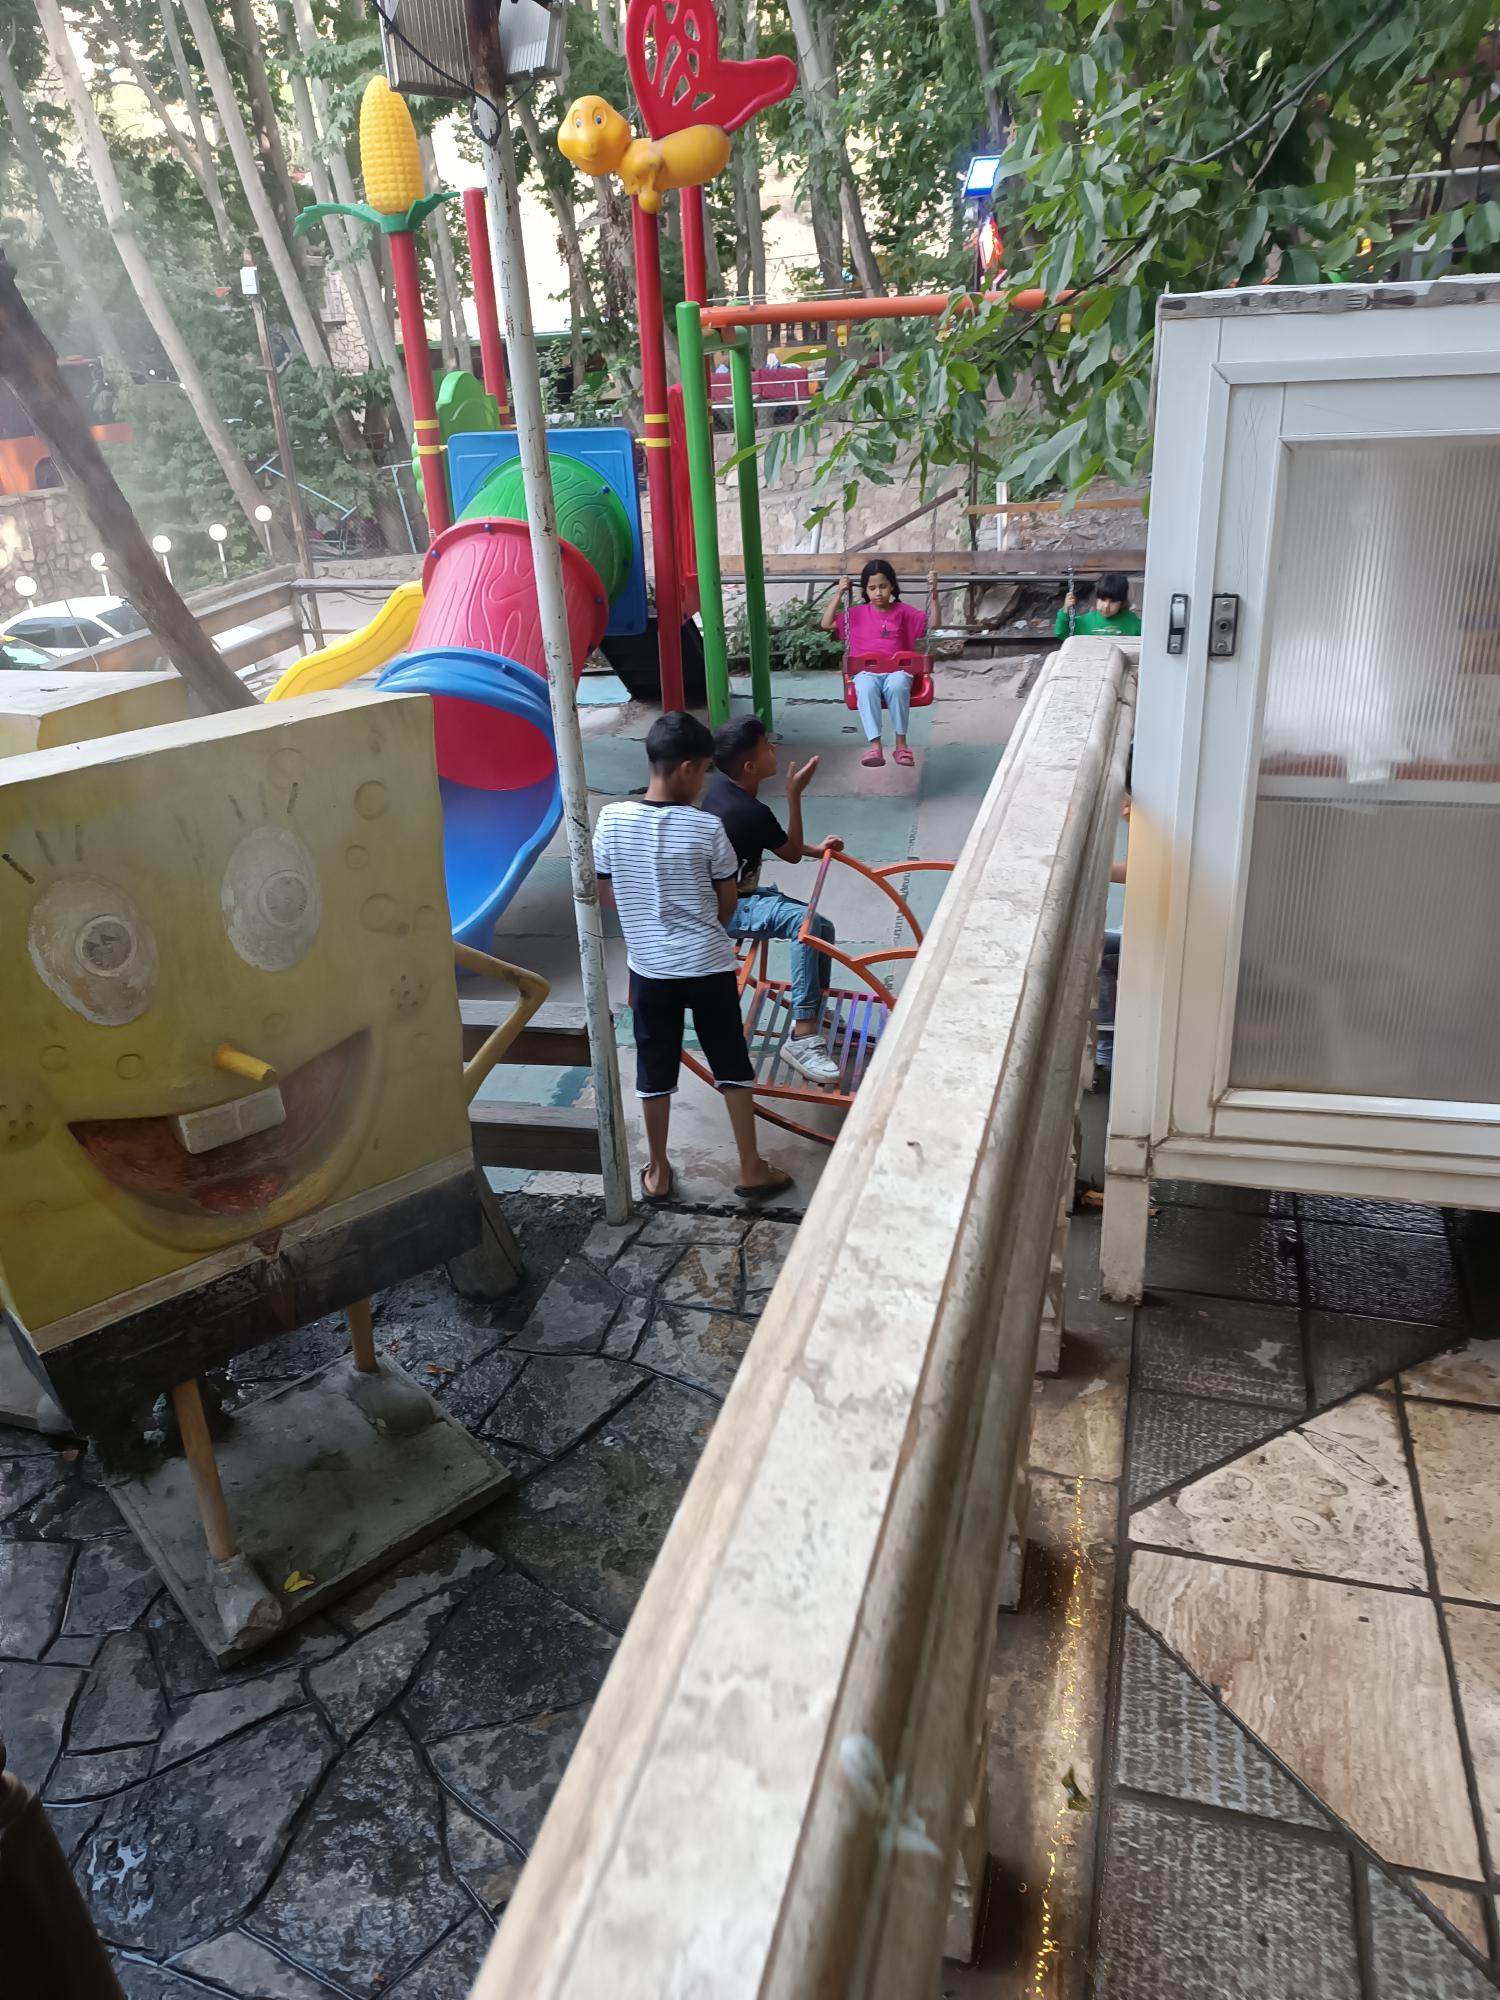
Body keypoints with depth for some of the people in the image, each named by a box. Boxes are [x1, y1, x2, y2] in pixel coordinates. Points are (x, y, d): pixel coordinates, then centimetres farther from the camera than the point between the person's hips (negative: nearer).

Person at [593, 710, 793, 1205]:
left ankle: (657, 1172, 26)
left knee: (654, 1073, 15)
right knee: (732, 1067, 12)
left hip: (648, 968, 2)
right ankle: (751, 1170, 20)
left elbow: (606, 892, 3)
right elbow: (729, 900, -3)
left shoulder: (612, 819, -9)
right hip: (708, 966, -2)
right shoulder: (707, 827, -14)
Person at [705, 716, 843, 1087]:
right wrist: (795, 793, -10)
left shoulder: (720, 785, 2)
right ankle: (802, 1035, -30)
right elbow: (792, 853, -7)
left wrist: (815, 850, 10)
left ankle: (814, 1014, 14)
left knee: (822, 927, 5)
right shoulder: (752, 812, -26)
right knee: (804, 922, -31)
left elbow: (780, 844, 16)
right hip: (726, 910, -10)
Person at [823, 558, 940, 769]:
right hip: (867, 672, 1)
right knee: (865, 688, -37)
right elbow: (827, 624, 10)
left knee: (897, 686, -38)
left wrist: (933, 594, -6)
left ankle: (901, 744, -30)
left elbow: (933, 625, 5)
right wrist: (839, 594, 2)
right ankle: (875, 746, -43)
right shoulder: (858, 613, 14)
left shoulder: (903, 611, 11)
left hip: (897, 671, 0)